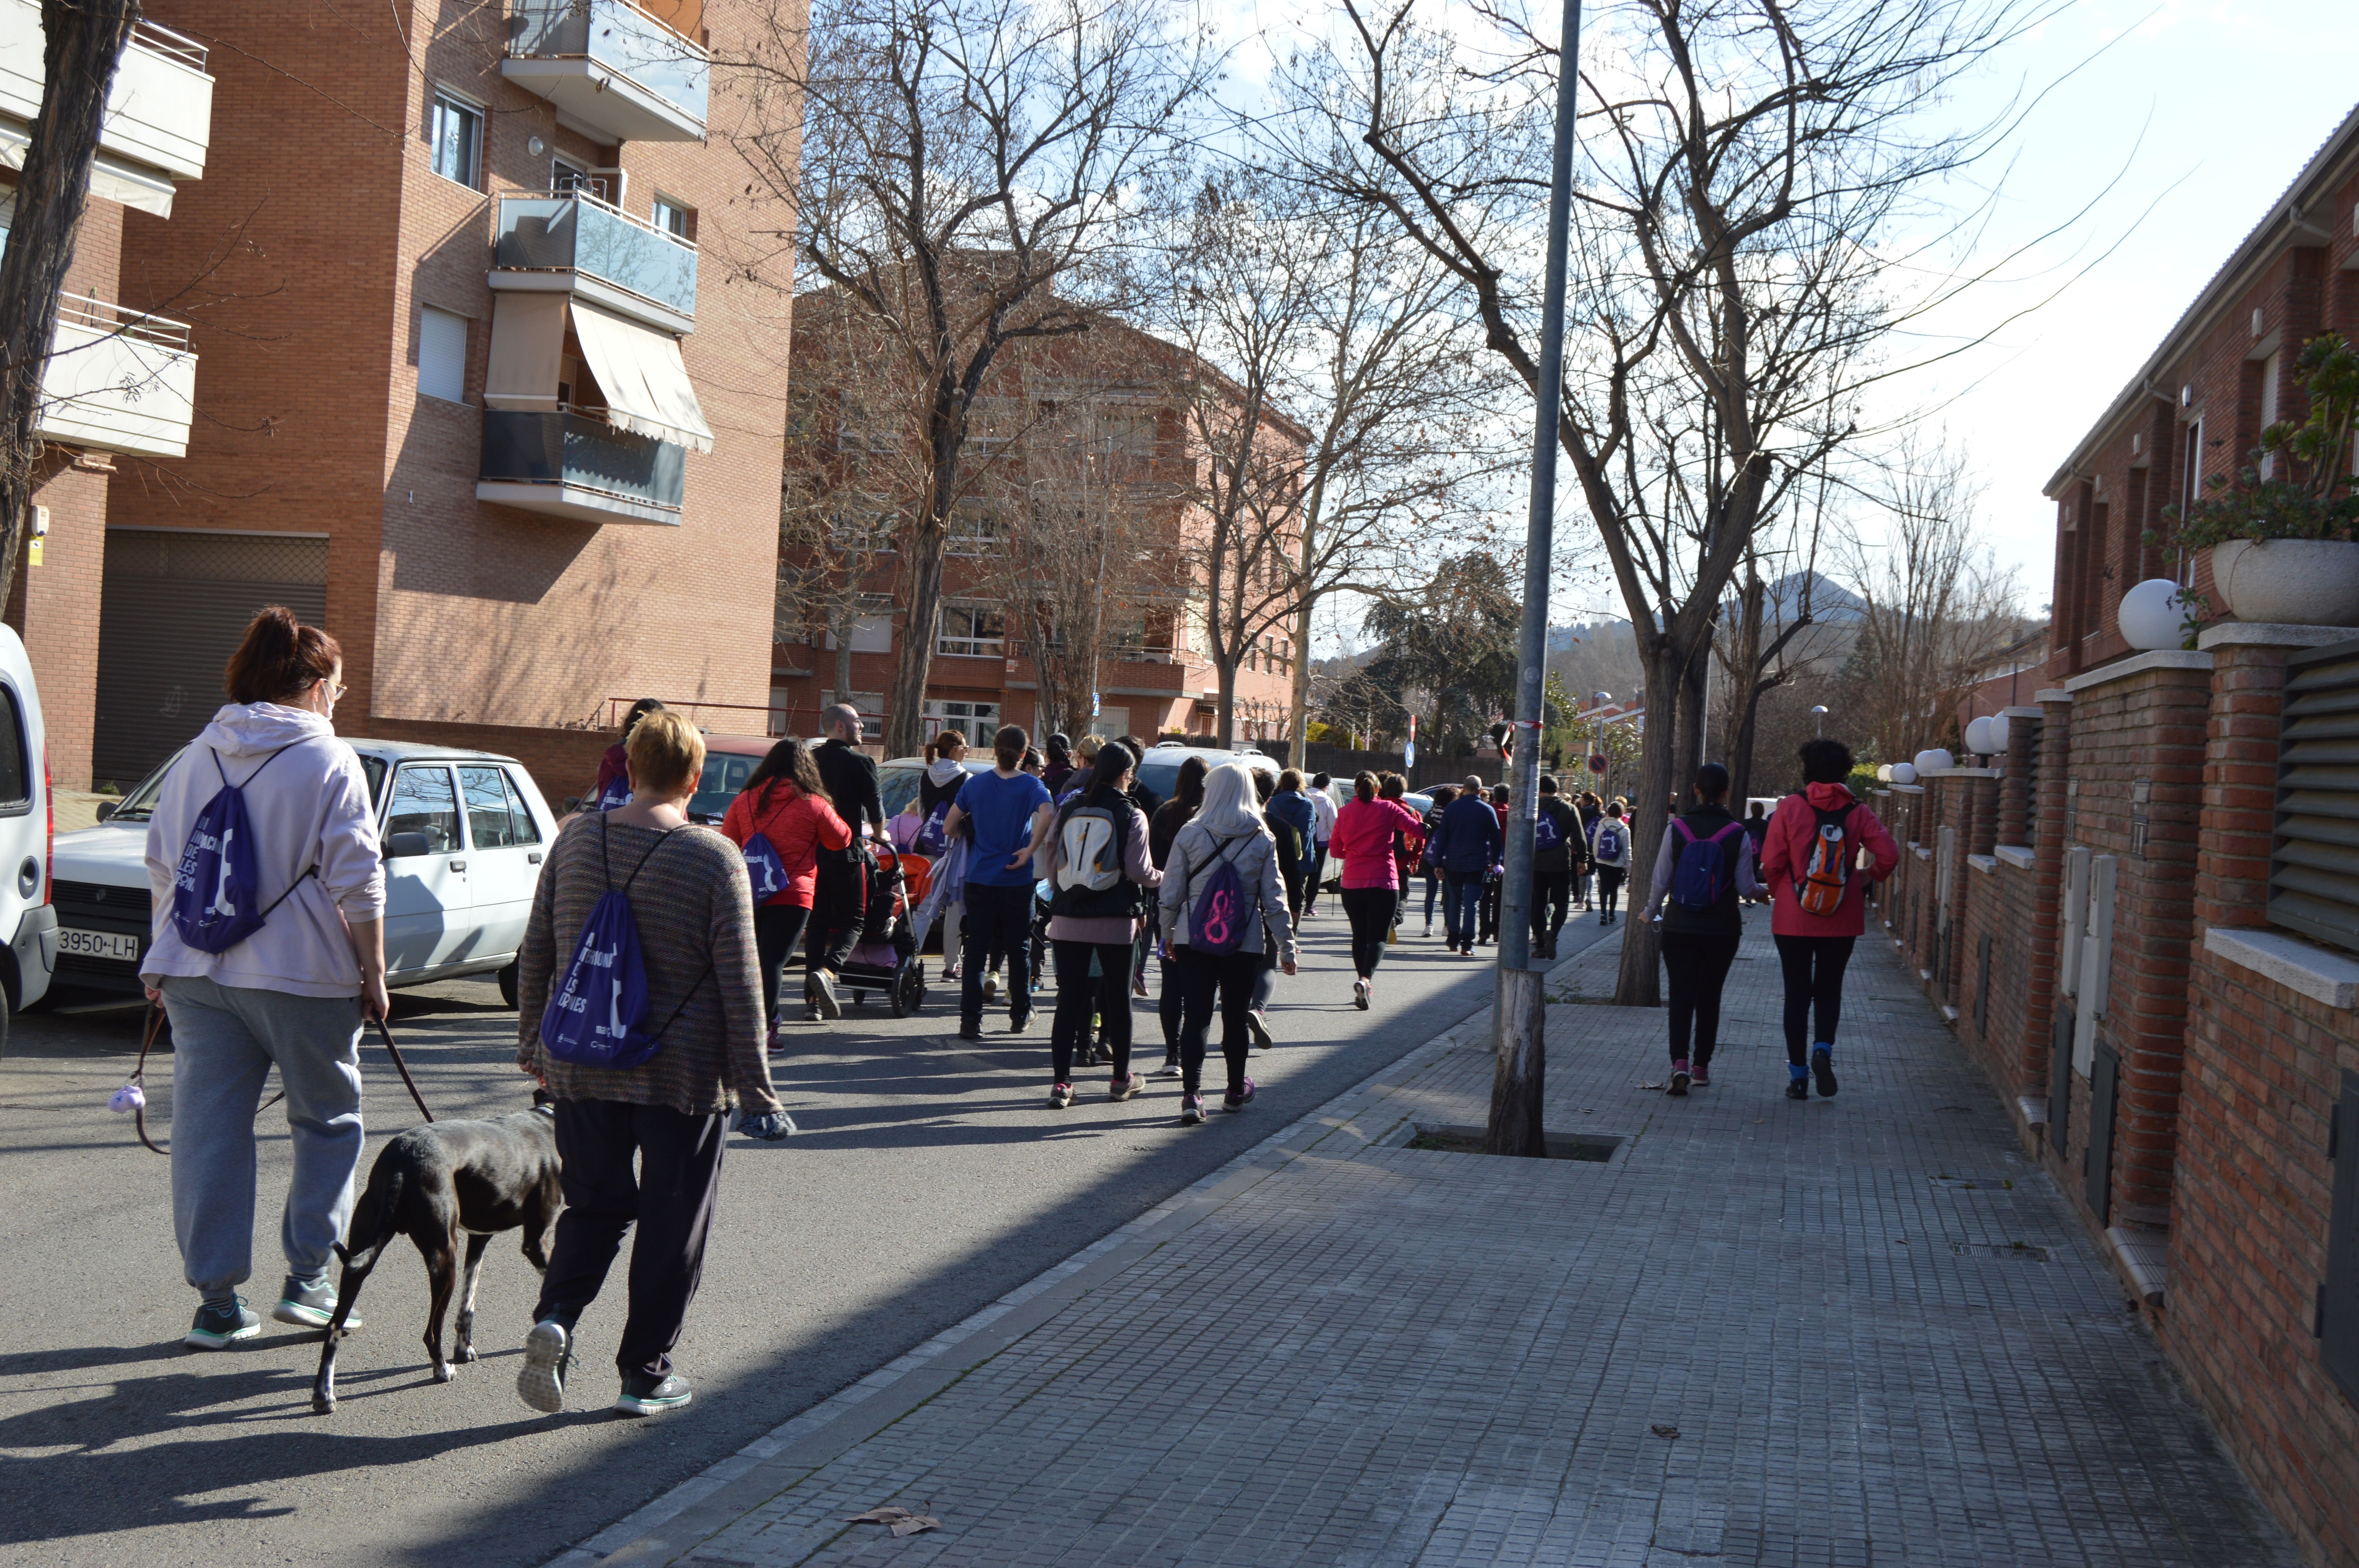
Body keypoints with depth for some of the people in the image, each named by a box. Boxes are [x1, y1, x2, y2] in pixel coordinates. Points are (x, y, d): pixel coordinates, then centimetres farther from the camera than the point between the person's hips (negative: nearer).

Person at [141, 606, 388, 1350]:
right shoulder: (330, 763, -7)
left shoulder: (197, 756, 10)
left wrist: (164, 961, 21)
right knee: (329, 1121, 12)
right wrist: (374, 973, -3)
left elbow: (160, 866, 14)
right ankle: (308, 1278, 11)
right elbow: (357, 883, -11)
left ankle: (217, 1301, 8)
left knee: (208, 1129, 7)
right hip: (302, 975, -5)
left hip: (198, 973, 5)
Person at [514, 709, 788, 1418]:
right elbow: (739, 984, -10)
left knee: (593, 1206, 18)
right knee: (672, 1224, 9)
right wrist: (755, 1091, -5)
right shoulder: (715, 858, -11)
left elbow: (535, 952, 7)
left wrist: (532, 1042, 20)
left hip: (582, 1068, 4)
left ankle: (555, 1318, -4)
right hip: (682, 1075, -4)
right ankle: (646, 1372, 15)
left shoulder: (575, 841, 1)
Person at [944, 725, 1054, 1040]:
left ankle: (970, 1019, -4)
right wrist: (1030, 850, -17)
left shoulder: (974, 783, 2)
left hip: (980, 878, 2)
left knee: (976, 950, 2)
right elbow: (1047, 813, -26)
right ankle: (1020, 1015, 21)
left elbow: (951, 826, 3)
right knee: (1018, 949, 12)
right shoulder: (1030, 785, -5)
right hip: (1016, 881, -1)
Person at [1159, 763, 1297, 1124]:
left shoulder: (1189, 834, -4)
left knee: (1195, 1015, 0)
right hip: (1245, 941, 1)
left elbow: (1172, 891, -1)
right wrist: (1286, 947, 6)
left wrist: (1167, 932, 14)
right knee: (1235, 1016, 14)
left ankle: (1191, 1093, -12)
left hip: (1194, 939, -1)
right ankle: (1236, 1090, 28)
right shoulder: (1263, 840, -3)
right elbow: (1274, 898, -1)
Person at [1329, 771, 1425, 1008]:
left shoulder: (1345, 813, 6)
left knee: (1359, 936, 14)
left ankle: (1365, 988, 15)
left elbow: (1336, 849, 12)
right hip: (1383, 882, -3)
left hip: (1352, 883, 3)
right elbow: (1419, 831, -6)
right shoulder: (1388, 809, -1)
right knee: (1377, 937, -3)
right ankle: (1366, 978, -26)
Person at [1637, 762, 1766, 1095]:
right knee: (1709, 997, 14)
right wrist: (1763, 890, 19)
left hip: (1679, 928, 0)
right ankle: (1701, 1067, 21)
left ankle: (1680, 1063, -18)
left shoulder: (1677, 828, -7)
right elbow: (1746, 888, -4)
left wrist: (1651, 912, 15)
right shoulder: (1738, 834, -8)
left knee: (1681, 995, 0)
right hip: (1722, 930, 0)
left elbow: (1661, 879, -3)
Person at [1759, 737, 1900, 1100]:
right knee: (1829, 989, 16)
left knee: (1797, 993, 8)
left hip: (1793, 919, -1)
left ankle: (1798, 1074, 8)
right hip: (1842, 921, 1)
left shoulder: (1790, 808, -8)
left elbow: (1771, 862, -10)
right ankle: (1823, 1049, -9)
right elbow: (1888, 855, -11)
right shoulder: (1857, 813, -3)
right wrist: (1866, 878, 7)